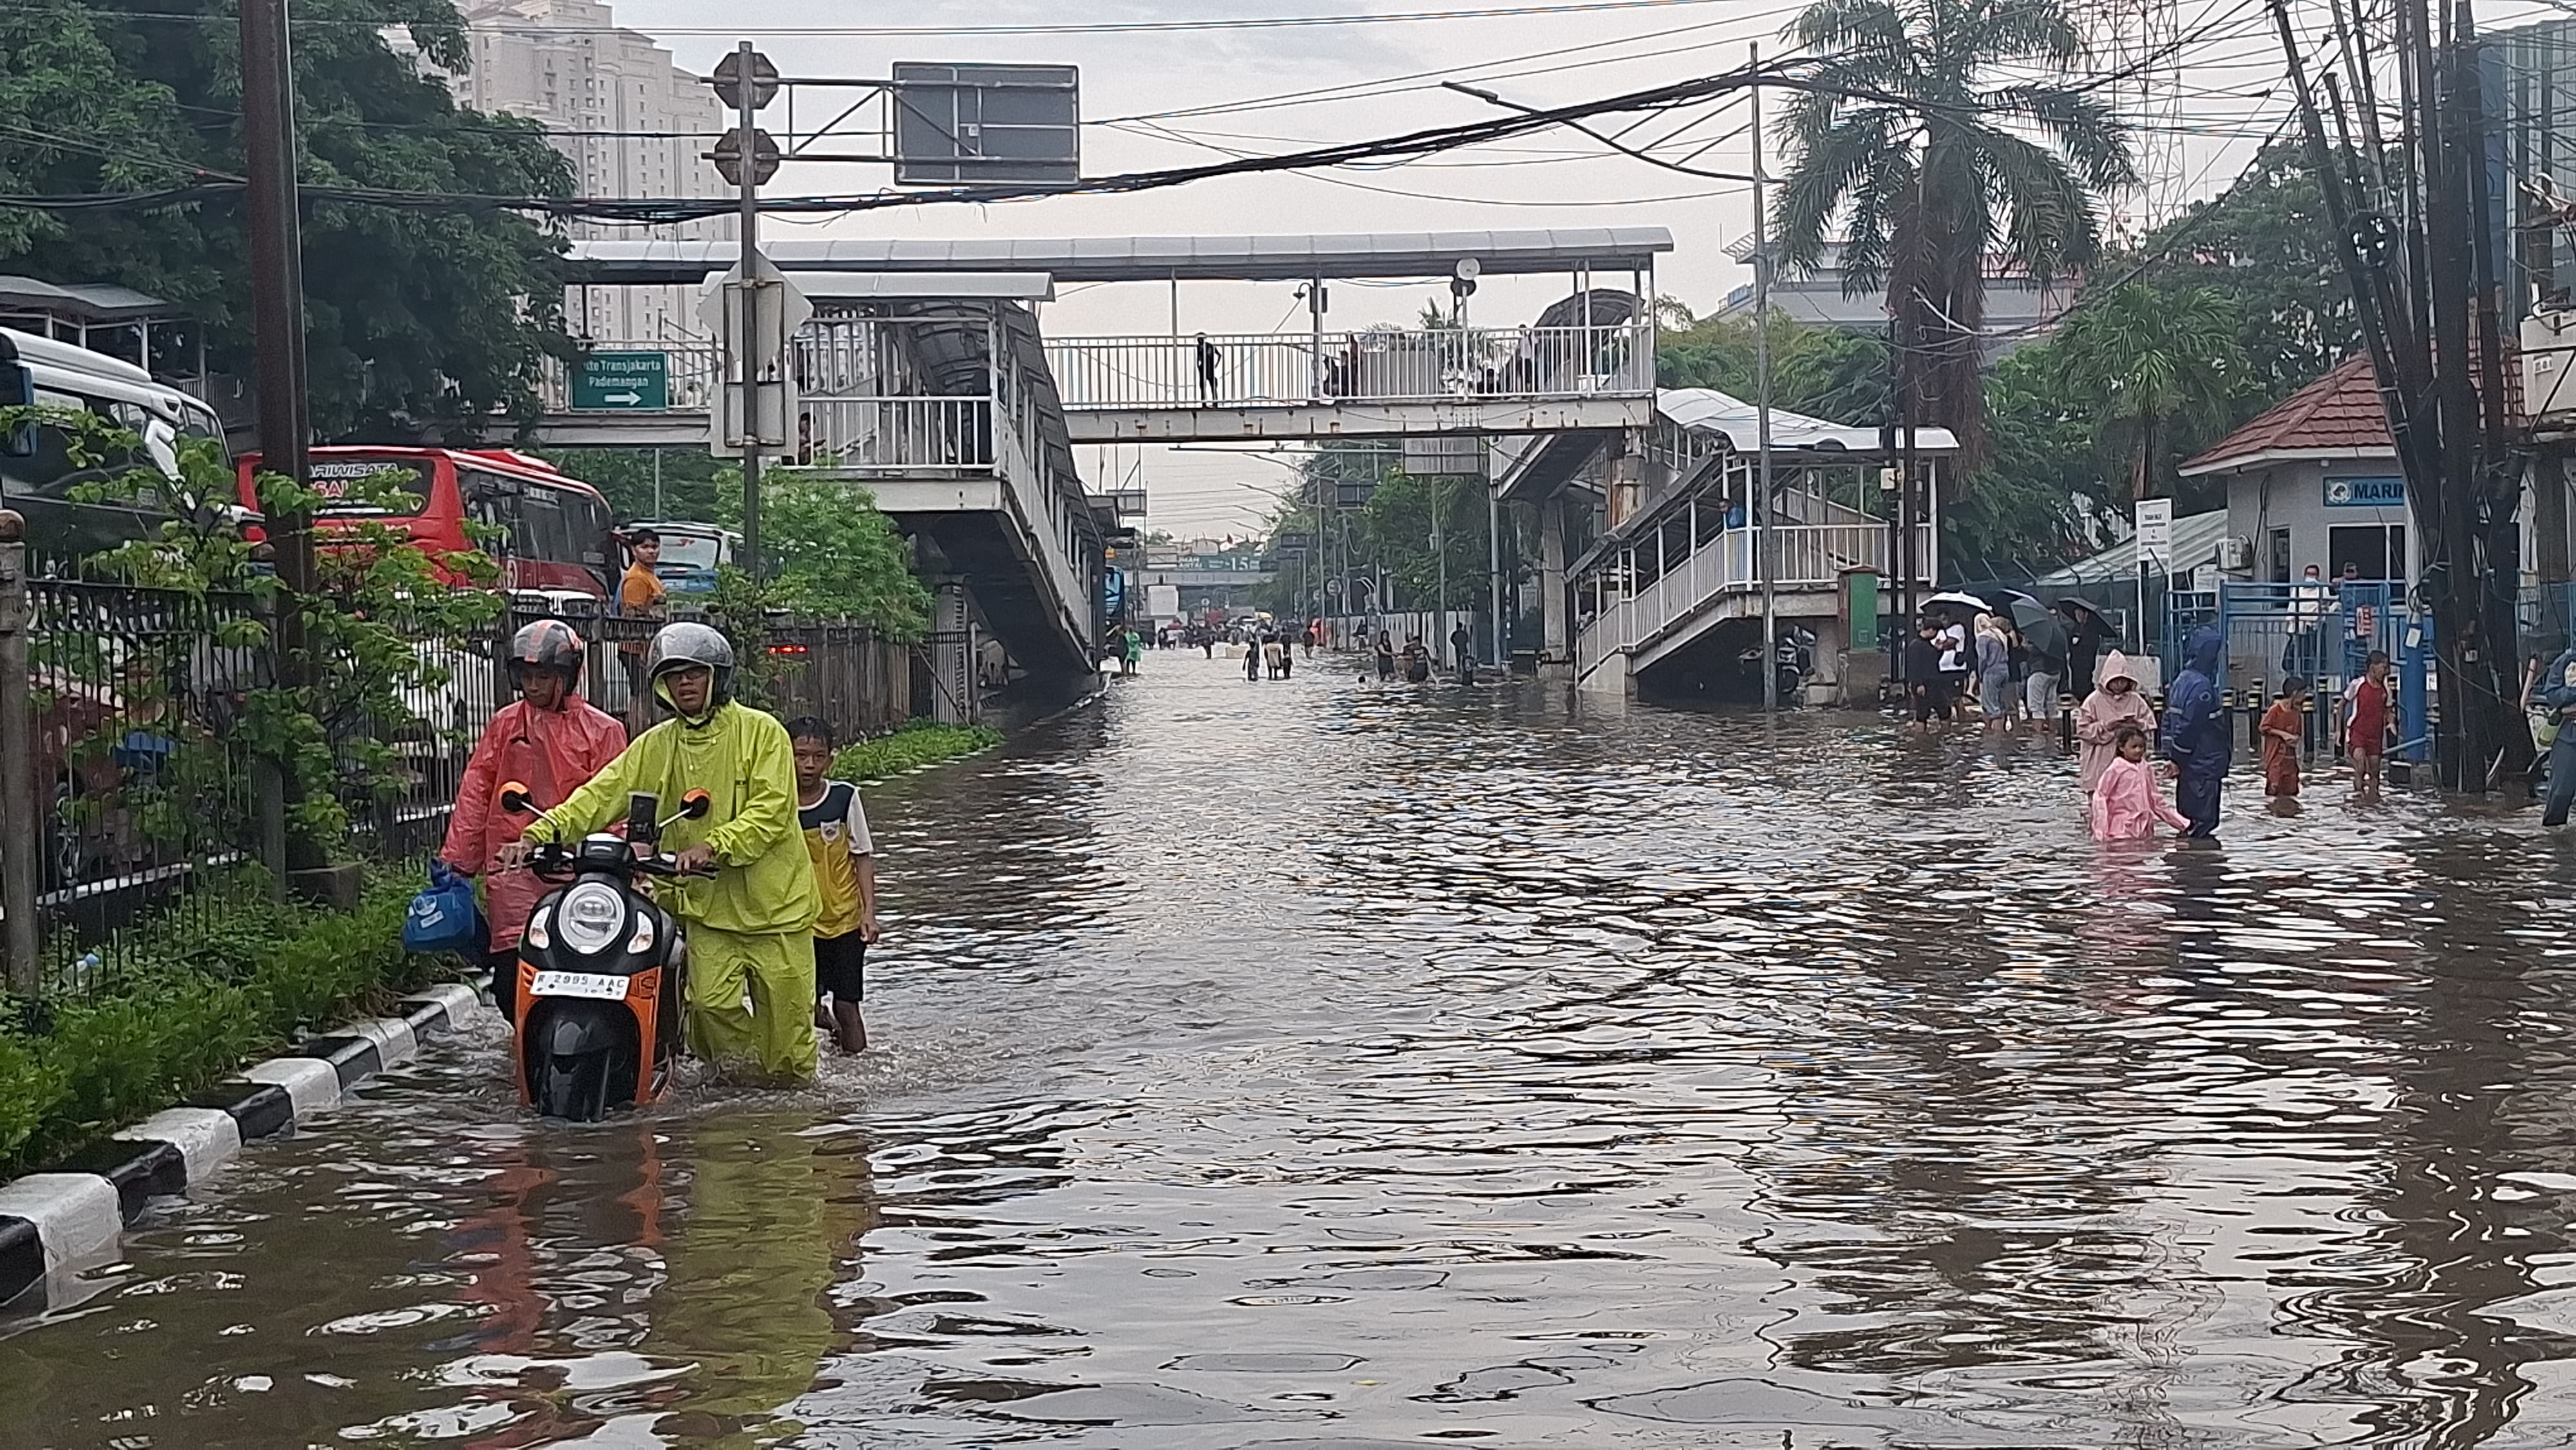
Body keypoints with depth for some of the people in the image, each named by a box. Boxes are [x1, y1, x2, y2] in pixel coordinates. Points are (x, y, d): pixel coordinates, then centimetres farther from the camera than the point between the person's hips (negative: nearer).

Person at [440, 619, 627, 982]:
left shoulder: (602, 731, 5)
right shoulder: (505, 724, 15)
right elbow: (475, 792, 15)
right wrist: (455, 861, 11)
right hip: (512, 868, 2)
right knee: (512, 974, -6)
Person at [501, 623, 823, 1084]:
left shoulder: (761, 732, -4)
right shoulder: (656, 746, 10)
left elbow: (772, 811, -15)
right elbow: (602, 795, 0)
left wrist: (713, 846, -29)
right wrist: (542, 832, -15)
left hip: (773, 902, -3)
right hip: (708, 906, 3)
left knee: (785, 1008, 2)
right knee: (712, 1001, -12)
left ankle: (791, 1079, 26)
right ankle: (742, 1073, 14)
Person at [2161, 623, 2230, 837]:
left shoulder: (2181, 681, 11)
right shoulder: (2202, 687, -20)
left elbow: (2169, 722, 15)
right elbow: (2189, 727, -22)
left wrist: (2172, 755, 15)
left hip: (2188, 765, 10)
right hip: (2204, 767, -10)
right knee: (2204, 819, -7)